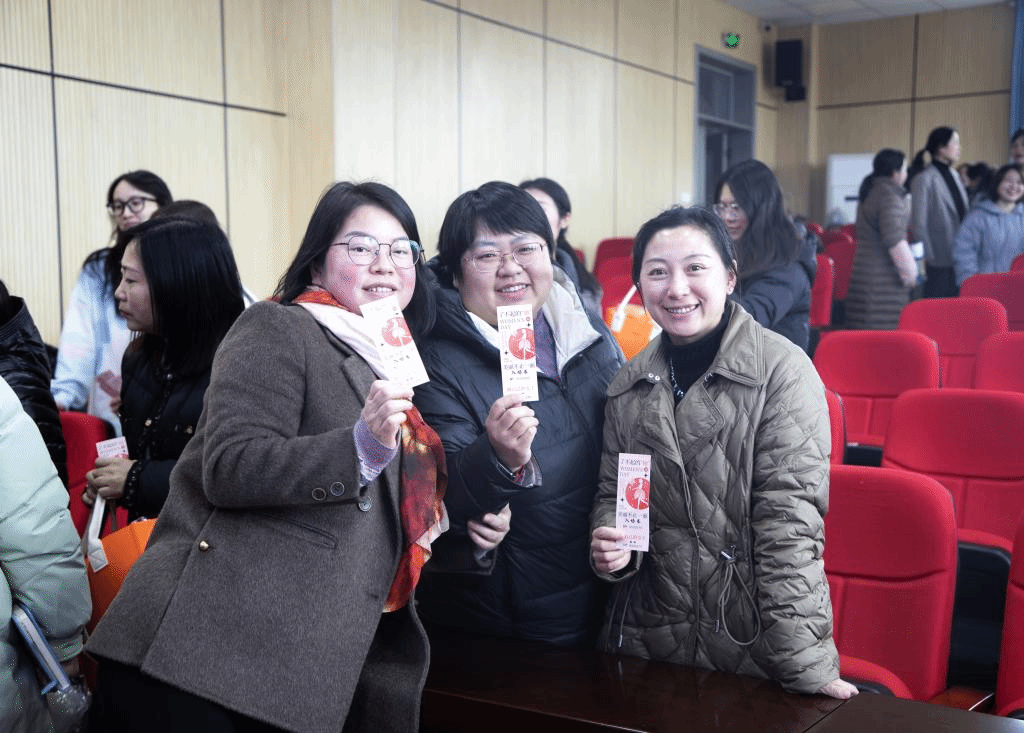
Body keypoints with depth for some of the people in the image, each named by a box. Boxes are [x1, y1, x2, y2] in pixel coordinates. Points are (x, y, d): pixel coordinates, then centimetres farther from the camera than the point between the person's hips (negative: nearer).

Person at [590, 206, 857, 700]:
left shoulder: (782, 371, -11)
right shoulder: (628, 386, 3)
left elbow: (788, 520, -17)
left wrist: (808, 666, -22)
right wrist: (610, 543, -8)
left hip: (757, 651, -4)